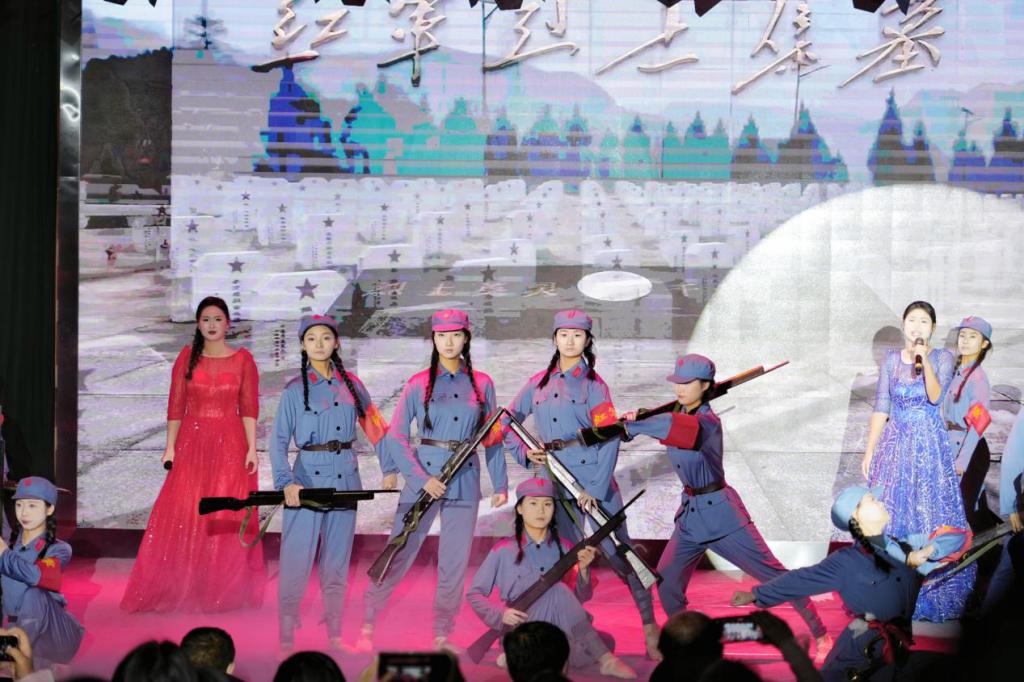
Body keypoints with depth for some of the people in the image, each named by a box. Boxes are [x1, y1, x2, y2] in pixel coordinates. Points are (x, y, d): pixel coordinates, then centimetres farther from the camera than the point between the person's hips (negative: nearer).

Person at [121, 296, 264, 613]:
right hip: (191, 443, 1)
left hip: (229, 445, -1)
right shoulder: (187, 358, 6)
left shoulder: (243, 360, 3)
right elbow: (176, 406, 5)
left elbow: (249, 408, 0)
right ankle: (181, 589, 5)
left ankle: (223, 592, 8)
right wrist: (170, 447, -2)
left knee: (226, 517, -1)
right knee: (183, 516, -2)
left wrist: (252, 448, -9)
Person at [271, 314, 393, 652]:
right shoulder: (295, 390, -1)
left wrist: (389, 469, 3)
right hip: (308, 478, -3)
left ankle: (334, 635, 17)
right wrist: (286, 482, -20)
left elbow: (375, 427, 11)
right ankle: (286, 639, -2)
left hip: (345, 479, 3)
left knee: (337, 560, 9)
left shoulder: (350, 384, 8)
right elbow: (278, 441, -7)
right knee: (296, 560, -7)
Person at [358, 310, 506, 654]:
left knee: (455, 561, 4)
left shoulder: (481, 384, 6)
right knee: (398, 554, -1)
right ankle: (367, 626, 8)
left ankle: (442, 636, 14)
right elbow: (396, 436, -3)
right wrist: (422, 479, -12)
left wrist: (500, 483, 6)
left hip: (464, 480, 2)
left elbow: (492, 438, 12)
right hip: (424, 476, -2)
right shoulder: (419, 384, 0)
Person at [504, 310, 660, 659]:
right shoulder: (540, 382, 11)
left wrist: (596, 489, -14)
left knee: (618, 551, -6)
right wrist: (524, 452, 0)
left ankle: (649, 624, 2)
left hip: (593, 479, -4)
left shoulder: (593, 384, 0)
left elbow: (610, 439, -7)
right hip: (554, 482, 4)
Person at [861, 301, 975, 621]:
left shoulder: (943, 357, -4)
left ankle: (929, 589, 8)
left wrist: (924, 360, -29)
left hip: (929, 443, -3)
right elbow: (881, 406, 5)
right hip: (895, 441, 3)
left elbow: (935, 397, -19)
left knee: (928, 511, -2)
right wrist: (869, 450, 2)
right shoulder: (892, 359, 4)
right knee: (890, 511, 4)